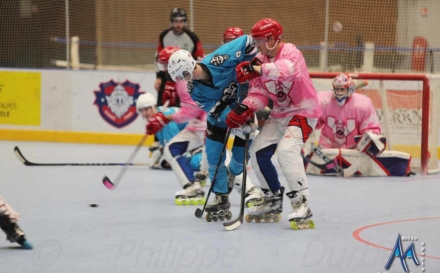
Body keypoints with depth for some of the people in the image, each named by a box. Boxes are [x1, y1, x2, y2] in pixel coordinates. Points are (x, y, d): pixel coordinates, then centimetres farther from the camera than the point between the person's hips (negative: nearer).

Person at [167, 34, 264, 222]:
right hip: (219, 114, 3)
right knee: (214, 155, -5)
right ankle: (222, 201, 8)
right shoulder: (195, 90, -24)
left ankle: (231, 176, 34)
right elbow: (217, 111, -26)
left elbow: (247, 42, -27)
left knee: (240, 154, -1)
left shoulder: (219, 59, -37)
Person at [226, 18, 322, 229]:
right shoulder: (261, 60, 2)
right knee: (258, 152, 6)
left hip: (303, 110, -9)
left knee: (287, 150, -29)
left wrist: (257, 69, -48)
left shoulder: (290, 52, -20)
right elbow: (258, 93, 1)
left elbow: (288, 70, -43)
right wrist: (244, 110, -18)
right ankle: (273, 203, 22)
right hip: (280, 113, 9)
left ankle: (301, 205, -26)